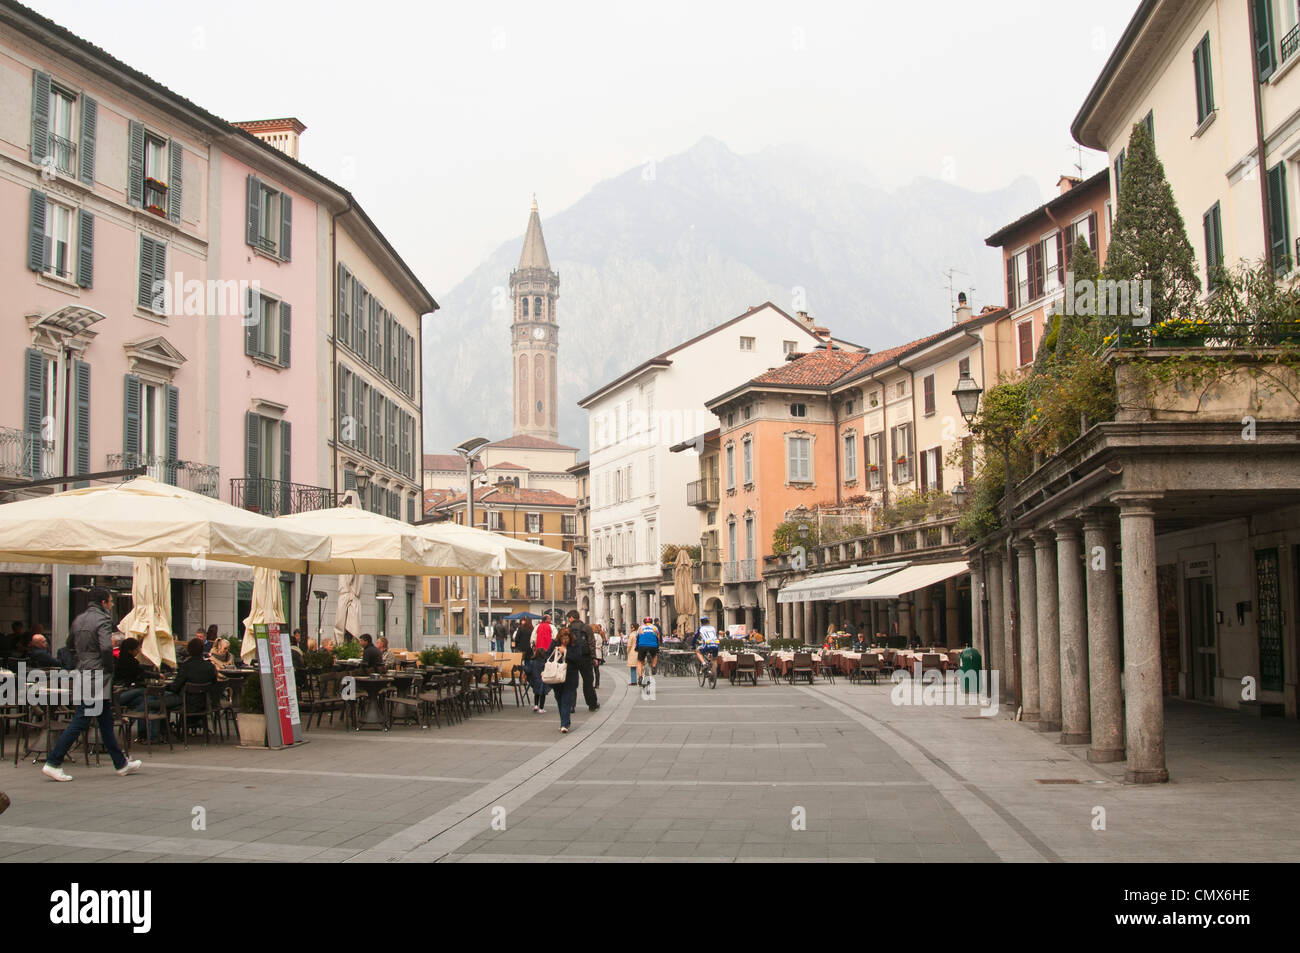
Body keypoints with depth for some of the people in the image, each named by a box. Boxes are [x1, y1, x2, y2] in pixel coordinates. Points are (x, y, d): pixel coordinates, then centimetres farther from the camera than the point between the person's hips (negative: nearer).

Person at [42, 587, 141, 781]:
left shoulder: (78, 620, 13)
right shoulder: (103, 620, -12)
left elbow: (71, 644, 22)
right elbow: (106, 647, -24)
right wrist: (110, 668, -11)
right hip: (98, 677, -9)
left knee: (106, 721, 14)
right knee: (80, 722, -7)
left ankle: (121, 764, 20)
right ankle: (53, 763, -7)